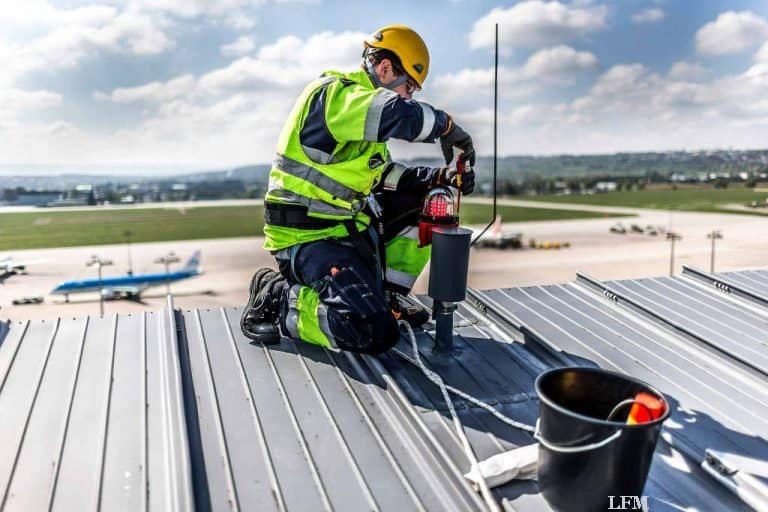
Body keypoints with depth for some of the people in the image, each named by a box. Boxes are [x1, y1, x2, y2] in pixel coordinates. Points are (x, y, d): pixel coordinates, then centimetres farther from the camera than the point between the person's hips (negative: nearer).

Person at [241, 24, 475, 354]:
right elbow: (397, 115, -33)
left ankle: (388, 295, 16)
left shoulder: (359, 99, 16)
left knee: (422, 203, 15)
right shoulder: (332, 93, -14)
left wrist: (439, 178, 6)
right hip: (308, 238, -10)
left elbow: (382, 174, 18)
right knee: (374, 333, -24)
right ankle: (276, 300, -4)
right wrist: (447, 126, -14)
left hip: (346, 225, 10)